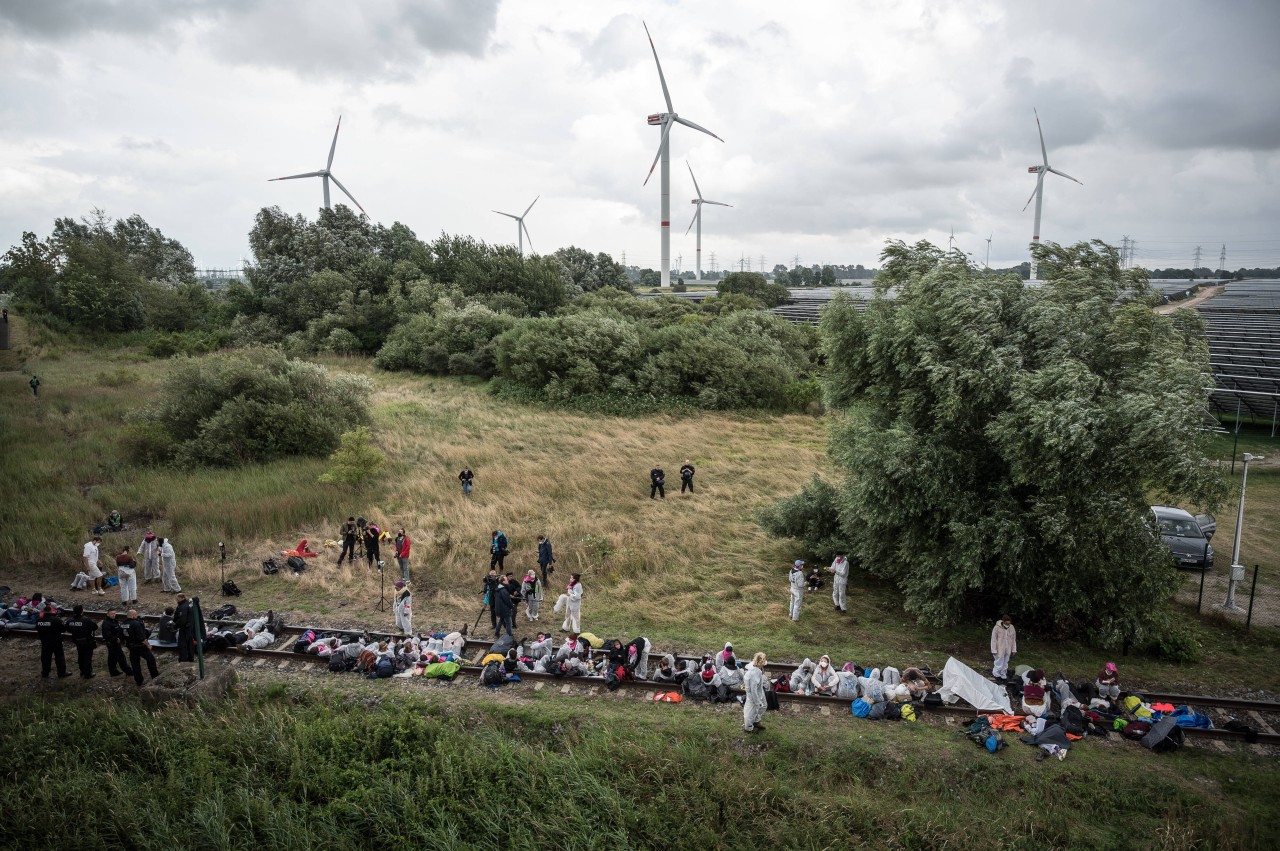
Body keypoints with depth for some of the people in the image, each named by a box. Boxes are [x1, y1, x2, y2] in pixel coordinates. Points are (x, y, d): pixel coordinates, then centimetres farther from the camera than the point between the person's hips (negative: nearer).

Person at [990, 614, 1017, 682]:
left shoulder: (1012, 628, -3)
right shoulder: (997, 628, -17)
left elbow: (1013, 639, 8)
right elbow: (993, 640, -11)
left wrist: (1013, 650, 9)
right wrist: (994, 650, -11)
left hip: (1008, 650, 5)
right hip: (999, 650, -4)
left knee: (1005, 664, 16)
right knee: (999, 664, 1)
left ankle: (1003, 677, 29)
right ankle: (996, 675, 23)